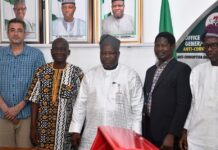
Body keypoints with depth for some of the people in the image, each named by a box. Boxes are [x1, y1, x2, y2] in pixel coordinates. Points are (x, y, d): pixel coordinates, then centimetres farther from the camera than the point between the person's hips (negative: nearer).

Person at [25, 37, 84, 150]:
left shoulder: (76, 73, -3)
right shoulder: (41, 71, 1)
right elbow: (35, 100, 1)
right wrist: (33, 127, -2)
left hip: (68, 128, -1)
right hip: (44, 128, 1)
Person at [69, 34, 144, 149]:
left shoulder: (131, 76, -1)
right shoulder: (90, 75, 7)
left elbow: (137, 108, 0)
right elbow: (80, 104, 8)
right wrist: (75, 130, 4)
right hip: (92, 138, 2)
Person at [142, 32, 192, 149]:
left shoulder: (182, 69, -7)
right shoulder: (150, 71, 15)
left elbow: (183, 104, -13)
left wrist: (172, 135, -18)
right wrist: (142, 130, 10)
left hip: (167, 133, -6)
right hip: (149, 133, 6)